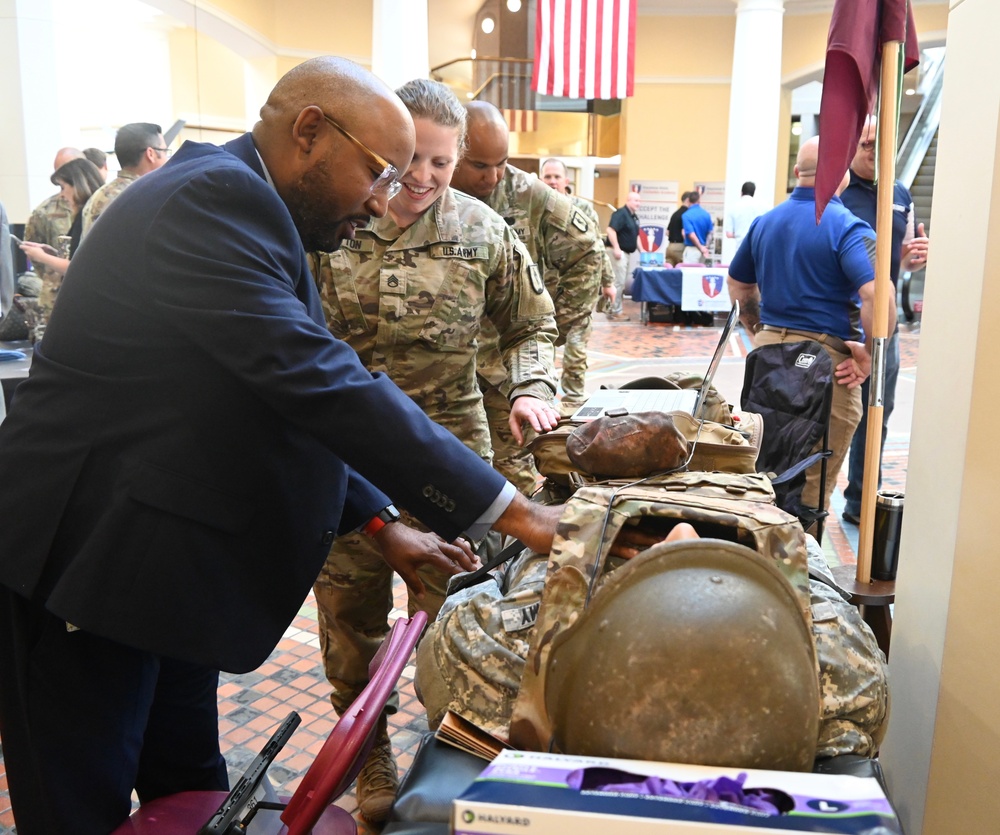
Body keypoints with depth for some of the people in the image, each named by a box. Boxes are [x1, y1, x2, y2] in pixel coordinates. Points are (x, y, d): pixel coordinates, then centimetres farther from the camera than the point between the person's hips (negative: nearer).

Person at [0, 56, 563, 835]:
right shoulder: (212, 196, -20)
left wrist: (382, 524, 9)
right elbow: (319, 384, -31)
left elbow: (293, 405, 15)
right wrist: (513, 511, -27)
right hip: (89, 559, -9)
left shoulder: (237, 205, 11)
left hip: (173, 563, 9)